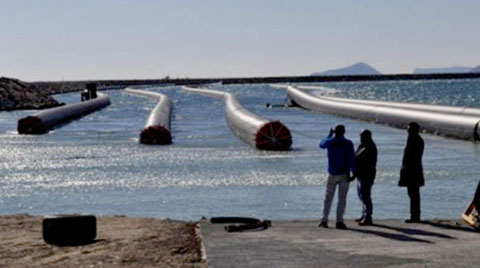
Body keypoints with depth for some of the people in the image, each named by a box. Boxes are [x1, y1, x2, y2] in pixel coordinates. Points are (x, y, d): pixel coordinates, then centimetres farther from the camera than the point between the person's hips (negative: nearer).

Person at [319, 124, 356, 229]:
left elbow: (322, 144, 23)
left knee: (328, 197, 10)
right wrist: (353, 172, -9)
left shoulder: (330, 142, 0)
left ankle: (324, 220, 4)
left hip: (332, 174, 2)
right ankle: (339, 221, -3)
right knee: (342, 198, 1)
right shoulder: (348, 144, -6)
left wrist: (329, 135, 33)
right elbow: (352, 159, -12)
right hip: (344, 174, -2)